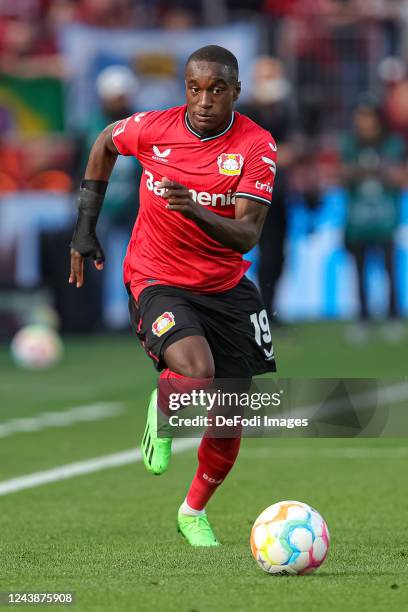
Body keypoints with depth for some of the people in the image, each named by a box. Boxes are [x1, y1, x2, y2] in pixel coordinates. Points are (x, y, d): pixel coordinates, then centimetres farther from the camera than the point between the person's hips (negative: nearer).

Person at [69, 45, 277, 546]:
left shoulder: (256, 147, -14)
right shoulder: (153, 128, -12)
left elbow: (246, 236, -21)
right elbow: (105, 143, 12)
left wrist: (196, 211, -40)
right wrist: (85, 225, 12)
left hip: (225, 287, 2)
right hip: (157, 282, -2)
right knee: (196, 370, -31)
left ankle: (194, 512, 33)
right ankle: (161, 416, 5)